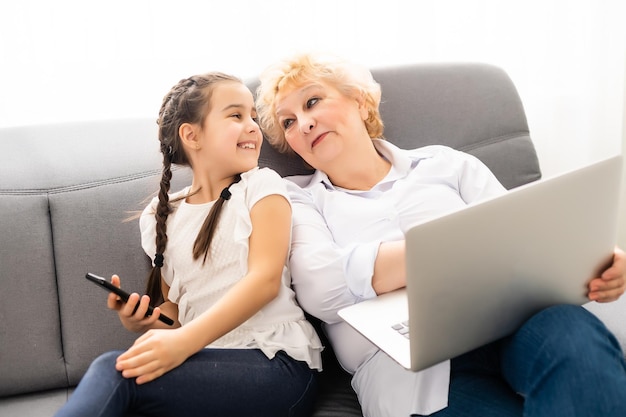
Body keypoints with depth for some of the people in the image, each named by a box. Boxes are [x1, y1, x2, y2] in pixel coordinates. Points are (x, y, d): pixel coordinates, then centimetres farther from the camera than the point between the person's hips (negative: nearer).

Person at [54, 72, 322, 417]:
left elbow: (266, 278, -10)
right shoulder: (162, 217, 15)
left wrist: (185, 341, -22)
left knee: (113, 373, -26)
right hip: (208, 363, 4)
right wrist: (142, 321, -6)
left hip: (275, 362, -3)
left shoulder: (262, 186, 3)